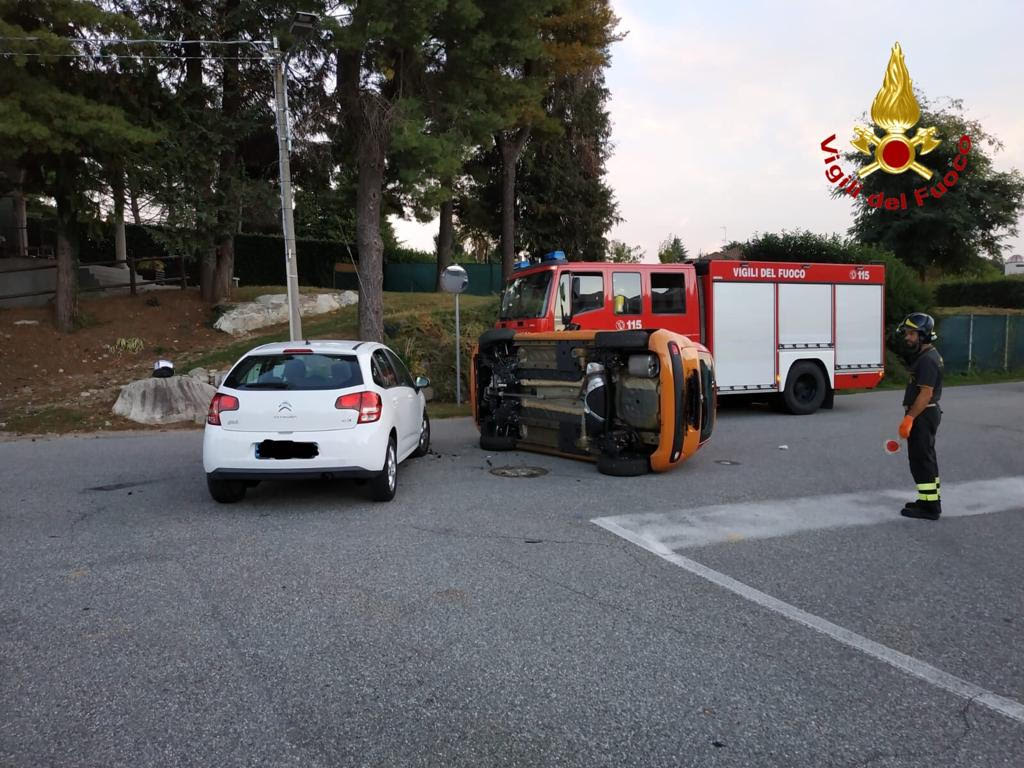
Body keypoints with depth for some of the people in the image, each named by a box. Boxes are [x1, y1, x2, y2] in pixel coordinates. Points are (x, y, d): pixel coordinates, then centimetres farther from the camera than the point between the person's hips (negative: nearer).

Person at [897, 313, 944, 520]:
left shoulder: (927, 360, -19)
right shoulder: (926, 356, 15)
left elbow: (926, 393, -25)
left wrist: (909, 418, -25)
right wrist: (910, 415, 21)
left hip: (923, 415, -11)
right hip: (926, 414, 11)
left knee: (921, 460, -6)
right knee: (926, 458, 18)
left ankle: (929, 507, -1)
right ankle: (932, 500, 29)